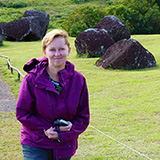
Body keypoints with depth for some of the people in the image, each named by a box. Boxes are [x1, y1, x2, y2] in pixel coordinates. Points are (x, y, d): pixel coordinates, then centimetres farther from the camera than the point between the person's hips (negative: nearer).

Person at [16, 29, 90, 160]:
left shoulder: (78, 80, -2)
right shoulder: (32, 79, -9)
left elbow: (83, 117, 1)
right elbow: (22, 113, -5)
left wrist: (61, 134, -13)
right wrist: (46, 130, -15)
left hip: (65, 147, 3)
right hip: (35, 146, -3)